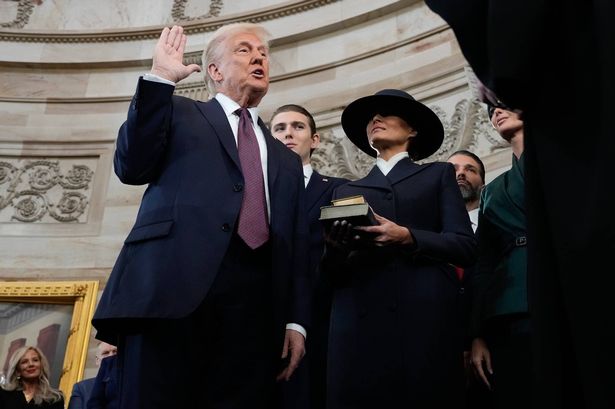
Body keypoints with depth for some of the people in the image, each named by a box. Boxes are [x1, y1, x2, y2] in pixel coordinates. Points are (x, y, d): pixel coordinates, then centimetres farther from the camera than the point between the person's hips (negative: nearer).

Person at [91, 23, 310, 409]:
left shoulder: (286, 160, 28)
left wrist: (296, 320, 7)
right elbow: (132, 168, 2)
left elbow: (297, 249, 20)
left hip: (255, 301, 4)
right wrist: (160, 78, 1)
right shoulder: (180, 113, 20)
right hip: (174, 284, -3)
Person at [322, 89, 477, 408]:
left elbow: (465, 246, 3)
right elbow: (333, 272, 14)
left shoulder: (438, 175, 17)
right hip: (359, 323, 2)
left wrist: (407, 237, -13)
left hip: (425, 320, -1)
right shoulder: (346, 190, 22)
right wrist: (335, 249, -8)